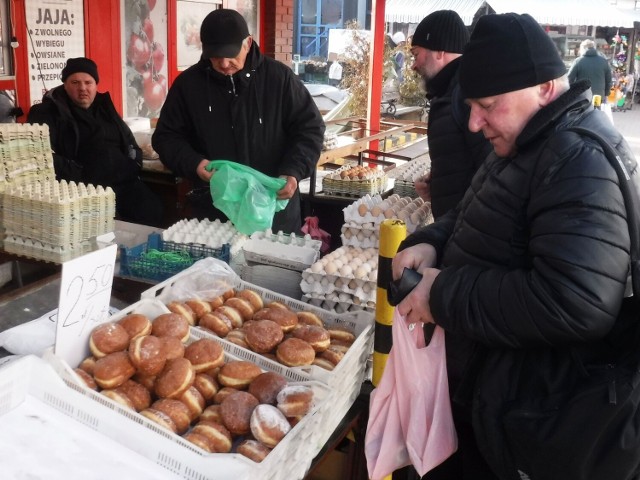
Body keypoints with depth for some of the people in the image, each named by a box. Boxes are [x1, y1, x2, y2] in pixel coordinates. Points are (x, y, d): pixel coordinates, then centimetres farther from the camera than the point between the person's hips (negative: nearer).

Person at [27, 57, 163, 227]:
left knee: (153, 213, -22)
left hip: (125, 183, 5)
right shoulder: (48, 113, 6)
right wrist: (82, 176, -15)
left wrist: (131, 167, 9)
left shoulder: (105, 108, 24)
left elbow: (131, 145, 30)